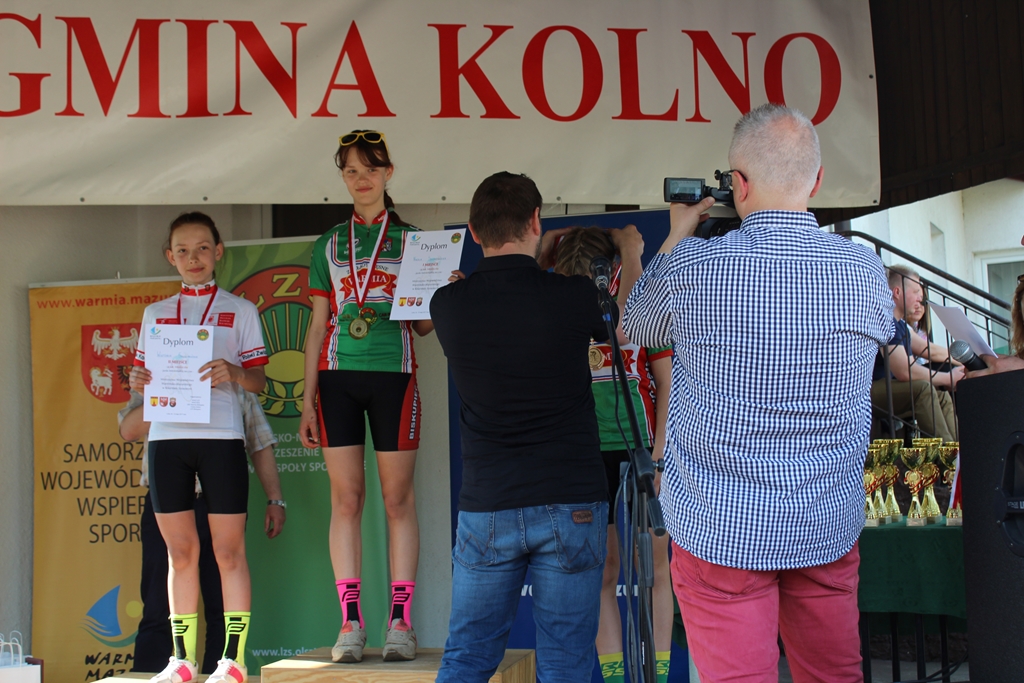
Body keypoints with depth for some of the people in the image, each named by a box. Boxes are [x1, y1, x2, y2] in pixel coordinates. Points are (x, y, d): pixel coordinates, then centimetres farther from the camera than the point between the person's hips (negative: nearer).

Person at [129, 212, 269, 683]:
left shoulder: (240, 311, 8)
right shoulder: (156, 314, 17)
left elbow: (258, 382, 5)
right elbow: (145, 373, 18)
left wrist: (233, 372, -16)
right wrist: (138, 381, -5)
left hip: (221, 436, -3)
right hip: (167, 436, 3)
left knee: (229, 550, -2)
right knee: (180, 551, 6)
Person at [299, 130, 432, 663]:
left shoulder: (411, 239, 8)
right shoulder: (328, 245, 13)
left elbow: (424, 325, 8)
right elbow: (318, 327, 13)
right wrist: (308, 401, 7)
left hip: (394, 376, -2)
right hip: (337, 377, 2)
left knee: (398, 497, -2)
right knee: (345, 498, 0)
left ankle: (400, 621, 2)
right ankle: (351, 623, 4)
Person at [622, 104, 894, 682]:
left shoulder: (693, 268, -14)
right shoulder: (865, 271, -6)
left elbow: (636, 325, 8)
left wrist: (679, 234, 22)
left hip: (721, 531, -3)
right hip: (831, 527, 3)